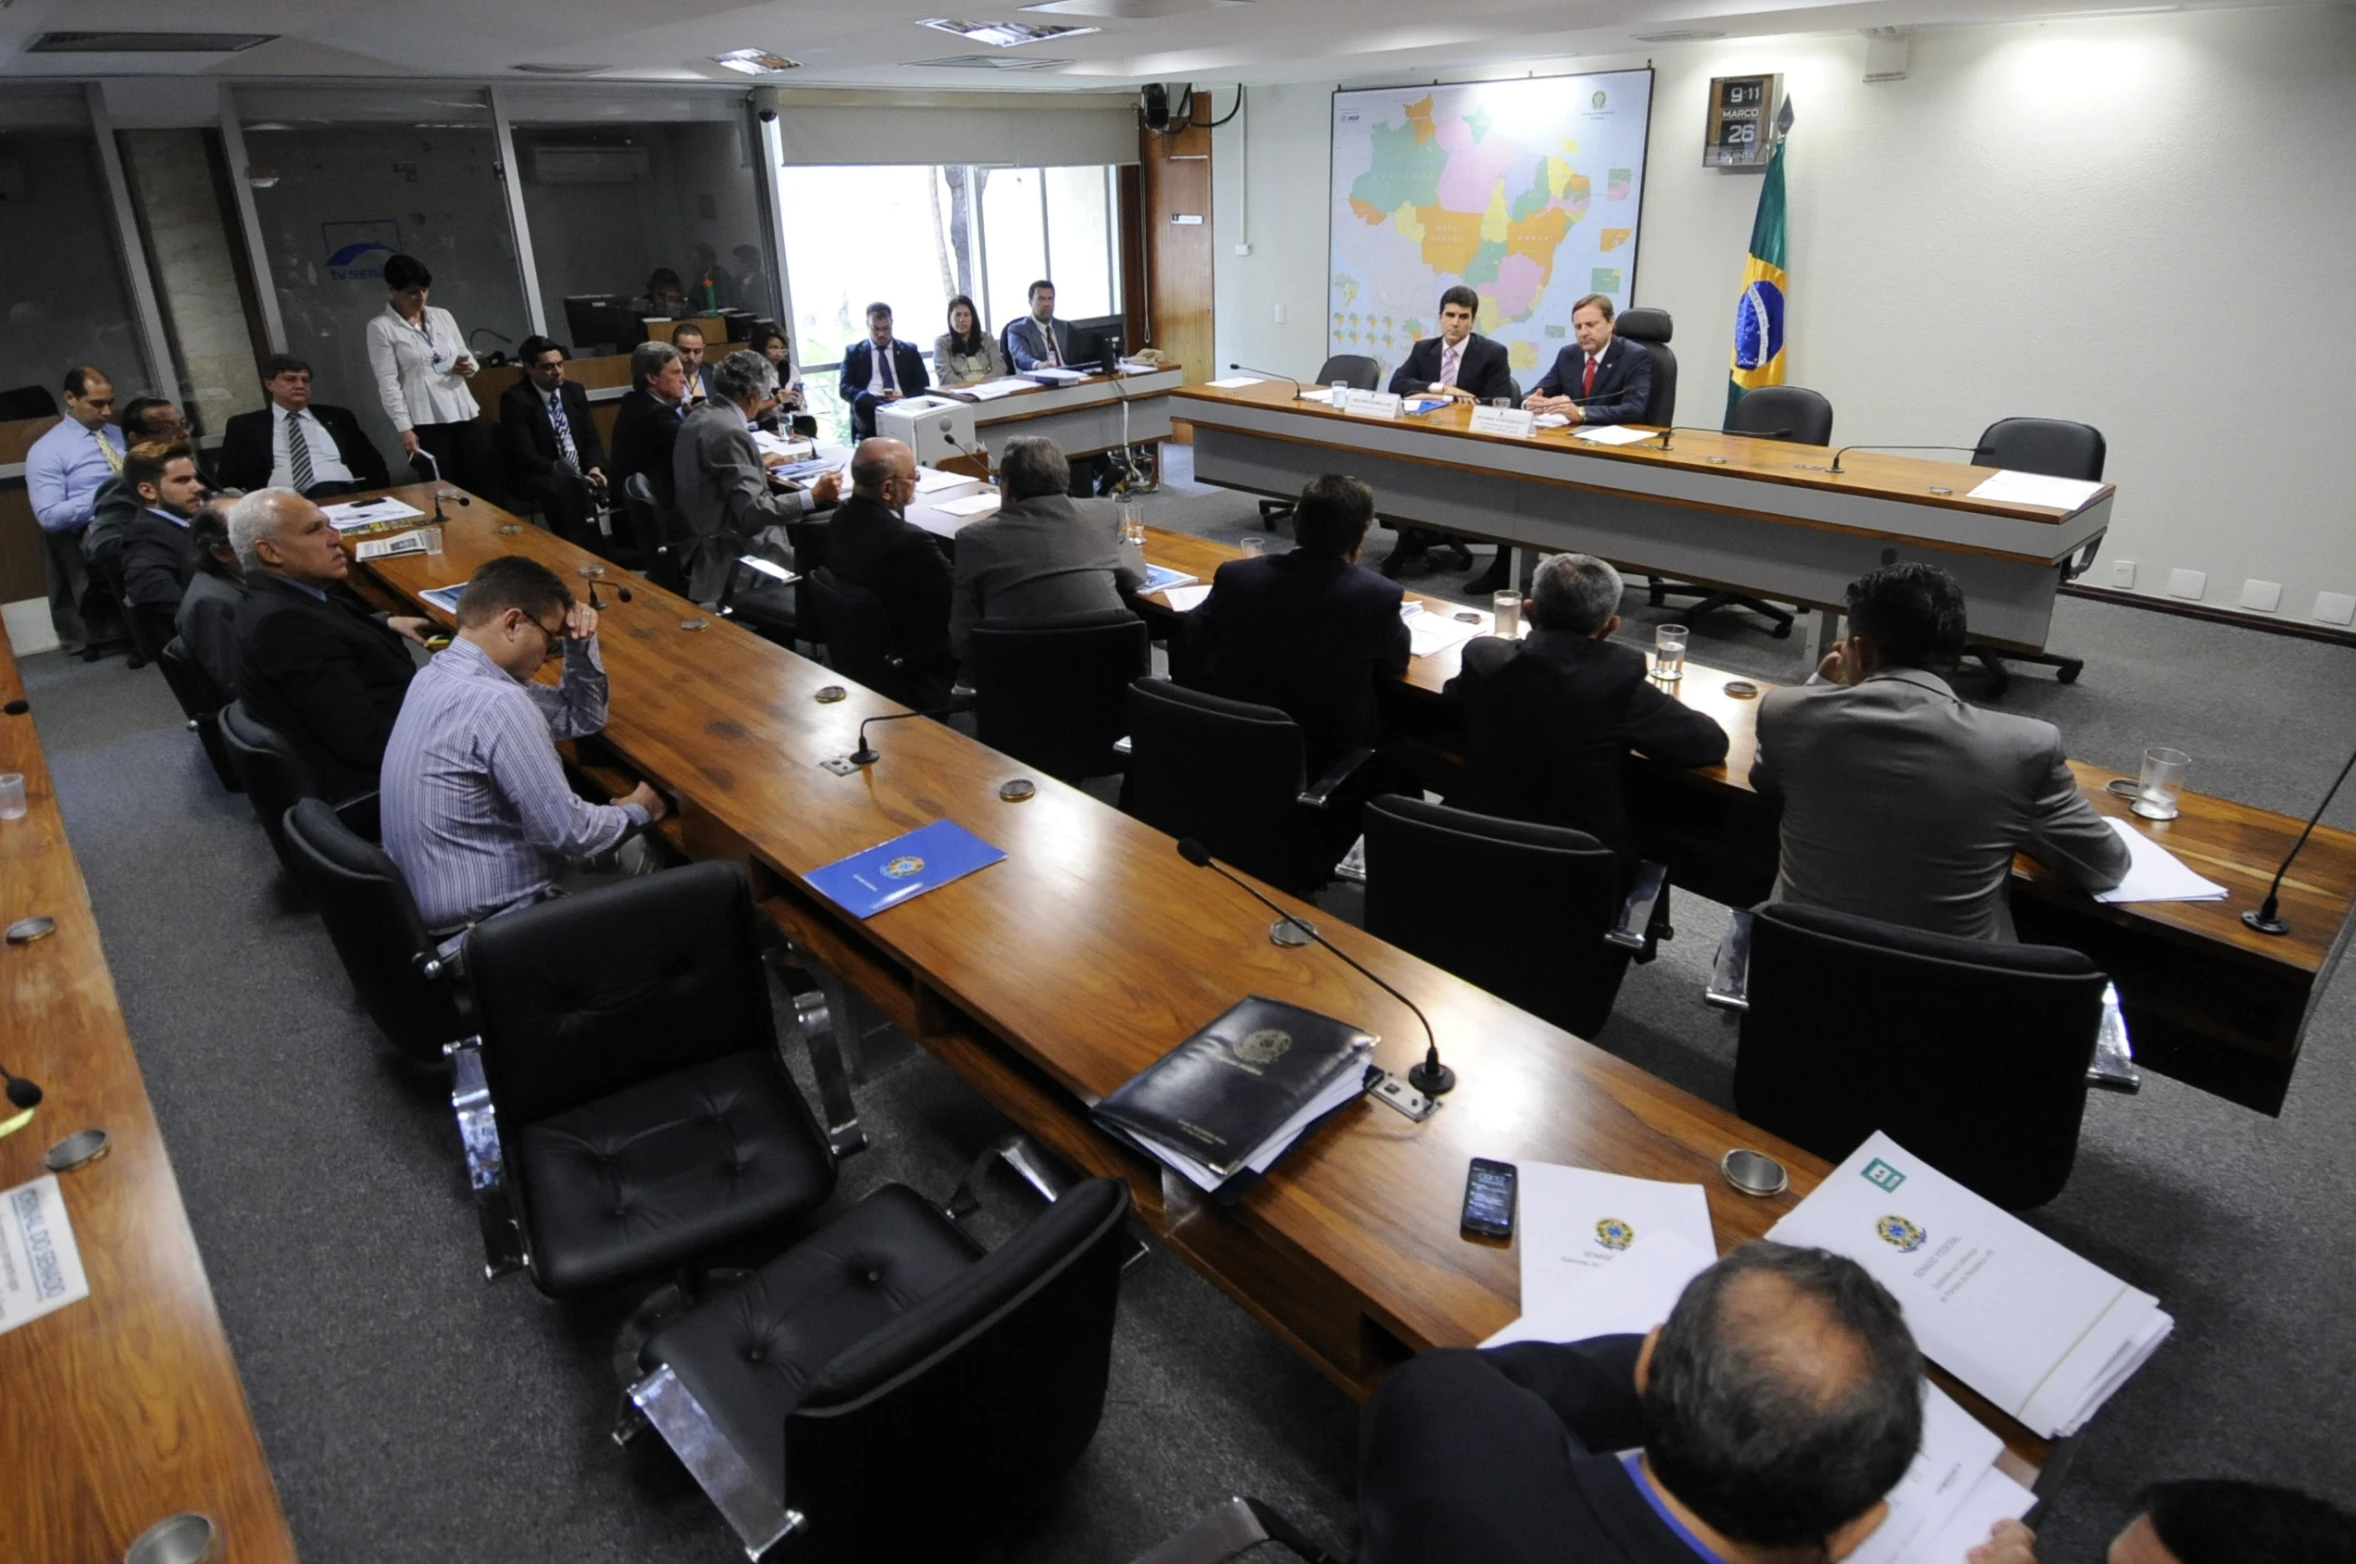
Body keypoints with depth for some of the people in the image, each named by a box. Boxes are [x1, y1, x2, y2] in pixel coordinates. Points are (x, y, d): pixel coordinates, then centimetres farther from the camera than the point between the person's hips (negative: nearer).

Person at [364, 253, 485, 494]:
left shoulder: (443, 316, 13)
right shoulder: (381, 327, -1)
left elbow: (467, 356, 20)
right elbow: (388, 382, -5)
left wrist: (468, 367, -5)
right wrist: (404, 427, -13)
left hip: (462, 413, 5)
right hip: (425, 422, -4)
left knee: (476, 487, 2)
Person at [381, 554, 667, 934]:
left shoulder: (443, 673, 5)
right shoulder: (496, 702, -27)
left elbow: (582, 718, 14)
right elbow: (568, 831, -24)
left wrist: (581, 644, -1)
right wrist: (637, 811, -5)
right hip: (483, 921, -9)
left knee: (631, 845, 19)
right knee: (637, 850, 10)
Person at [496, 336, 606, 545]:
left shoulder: (574, 391, 10)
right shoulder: (515, 399, -9)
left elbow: (591, 438, 10)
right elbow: (525, 455, -16)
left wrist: (594, 467, -12)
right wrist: (573, 475, -25)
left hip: (581, 471, 6)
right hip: (536, 476, -6)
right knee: (568, 487, -39)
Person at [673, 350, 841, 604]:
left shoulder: (699, 417, 8)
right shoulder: (729, 433, -22)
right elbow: (752, 512, -26)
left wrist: (757, 467, 36)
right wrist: (813, 496, -26)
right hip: (731, 555, -10)